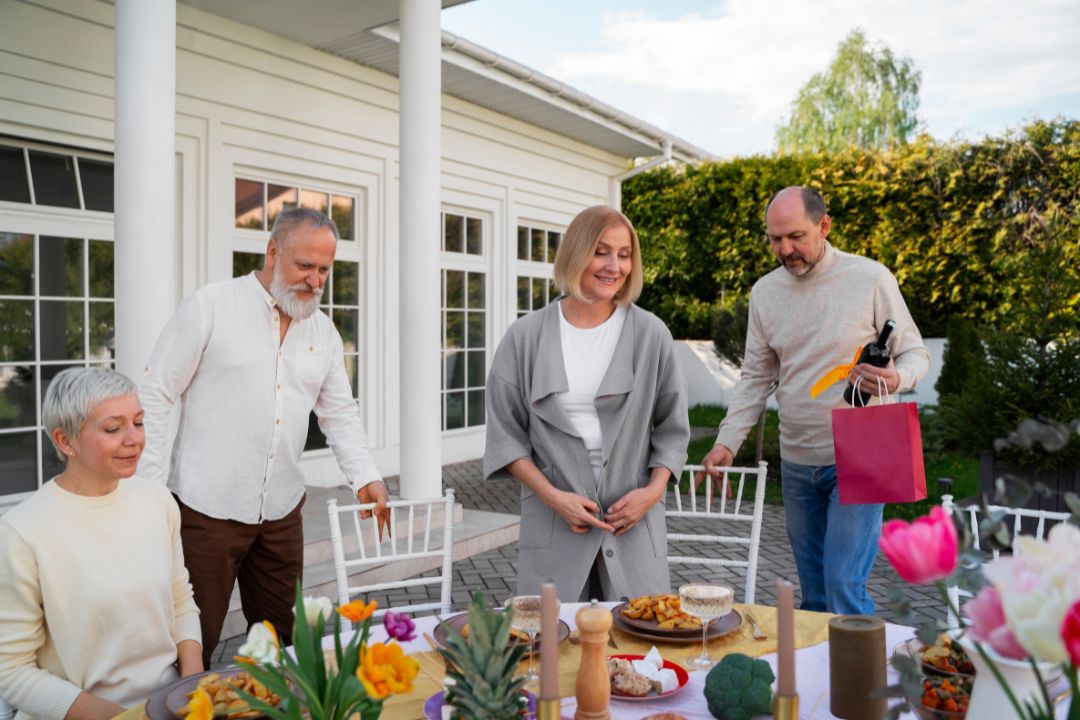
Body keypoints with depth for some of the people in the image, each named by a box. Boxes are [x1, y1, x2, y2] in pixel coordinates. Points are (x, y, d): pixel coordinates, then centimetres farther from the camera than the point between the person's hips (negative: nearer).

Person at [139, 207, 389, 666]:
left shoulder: (323, 330, 9)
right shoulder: (210, 306, -7)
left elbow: (340, 413, 12)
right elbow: (154, 396, -6)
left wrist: (365, 477, -2)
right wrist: (150, 484, -10)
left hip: (281, 511, 5)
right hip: (206, 508, -5)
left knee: (281, 637, 14)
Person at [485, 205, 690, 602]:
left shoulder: (650, 334, 2)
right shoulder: (526, 337, 0)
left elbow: (672, 428, 8)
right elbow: (505, 434, 2)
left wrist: (654, 489, -6)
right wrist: (553, 496, -8)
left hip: (633, 521, 1)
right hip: (553, 525, 0)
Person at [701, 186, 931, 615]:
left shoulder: (871, 278, -8)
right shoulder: (765, 292, 4)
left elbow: (915, 354, -2)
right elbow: (756, 378, 7)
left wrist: (896, 379, -25)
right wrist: (727, 442, -4)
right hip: (796, 463, 5)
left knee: (844, 585, -9)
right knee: (813, 590, 14)